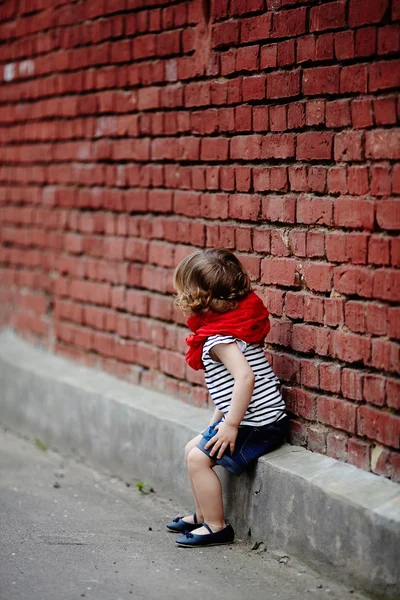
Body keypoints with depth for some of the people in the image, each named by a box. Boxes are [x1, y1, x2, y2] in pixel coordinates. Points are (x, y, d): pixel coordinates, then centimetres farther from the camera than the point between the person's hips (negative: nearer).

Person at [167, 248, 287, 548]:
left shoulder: (218, 337, -20)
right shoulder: (229, 325, 13)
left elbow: (245, 376, -33)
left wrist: (231, 425, -28)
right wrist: (218, 419, 19)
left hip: (257, 422, -11)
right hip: (258, 420, 11)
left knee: (199, 457, -11)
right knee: (193, 449, 16)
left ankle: (216, 526, -1)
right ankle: (203, 515, 26)